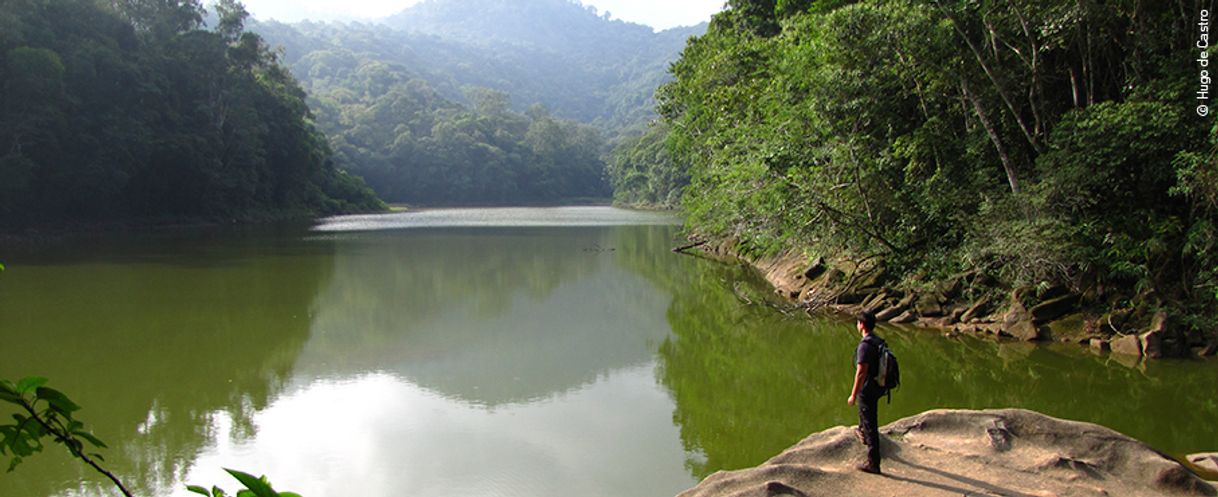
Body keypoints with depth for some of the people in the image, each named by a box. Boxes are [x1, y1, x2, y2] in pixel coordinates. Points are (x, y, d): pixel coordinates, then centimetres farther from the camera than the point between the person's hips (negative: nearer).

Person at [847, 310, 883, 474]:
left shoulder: (865, 346, -25)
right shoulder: (879, 342, 3)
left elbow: (861, 373, -26)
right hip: (878, 386, 9)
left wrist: (853, 395, -19)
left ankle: (873, 464, 3)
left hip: (867, 389, -9)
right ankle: (863, 433, 59)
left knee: (870, 425, -2)